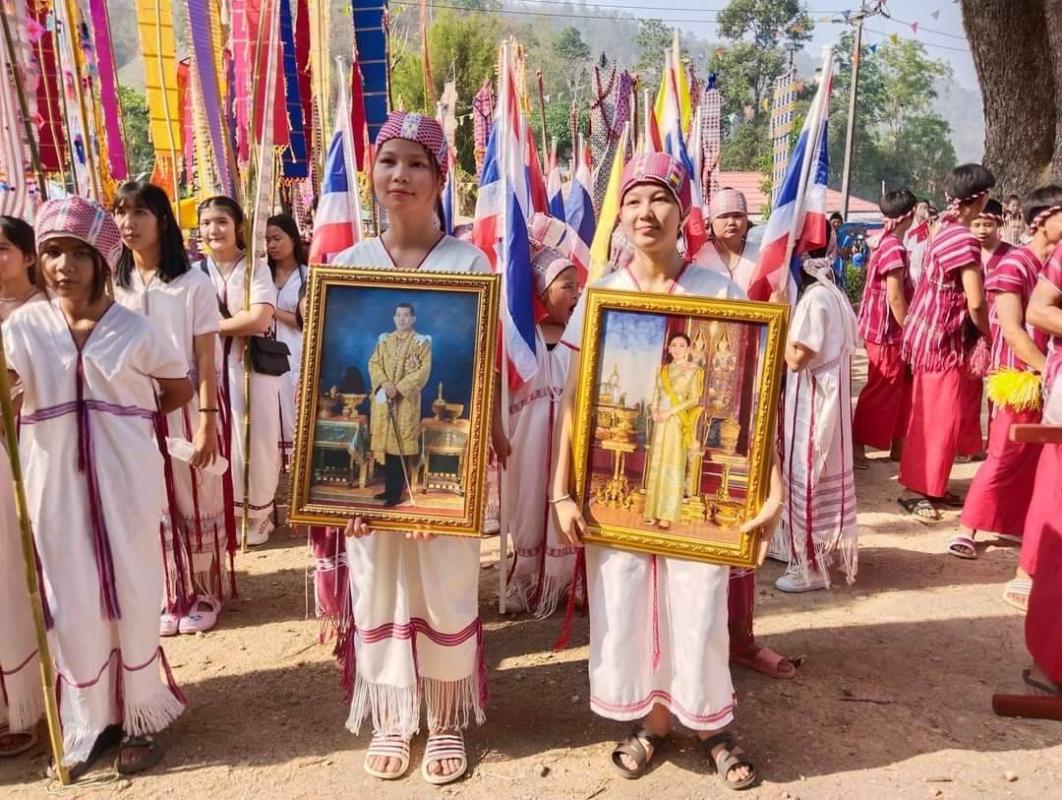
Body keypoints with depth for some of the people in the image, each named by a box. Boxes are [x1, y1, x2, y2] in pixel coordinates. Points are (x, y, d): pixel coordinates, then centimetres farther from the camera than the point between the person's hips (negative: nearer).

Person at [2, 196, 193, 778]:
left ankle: (141, 719, 24)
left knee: (130, 598, 8)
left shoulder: (135, 330, -3)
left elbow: (180, 390, 9)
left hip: (125, 480, -1)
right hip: (54, 482, 2)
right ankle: (89, 722, 26)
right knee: (72, 605, 9)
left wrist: (124, 421, 5)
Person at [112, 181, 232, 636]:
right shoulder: (114, 285, 4)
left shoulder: (192, 284, -8)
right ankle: (171, 596, 26)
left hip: (187, 406, -4)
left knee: (197, 499, 7)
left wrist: (206, 423, -13)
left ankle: (206, 592, 24)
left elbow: (206, 361, -9)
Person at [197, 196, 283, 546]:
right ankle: (232, 512, 25)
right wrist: (240, 318, -8)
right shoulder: (196, 272, 5)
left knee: (259, 441, 3)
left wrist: (214, 324, -8)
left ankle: (258, 512, 21)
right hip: (213, 367, 2)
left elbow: (259, 321, -14)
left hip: (254, 366, -2)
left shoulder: (257, 269, -3)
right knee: (223, 441, 7)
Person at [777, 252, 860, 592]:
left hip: (811, 401, -9)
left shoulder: (813, 298, -20)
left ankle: (810, 566, 9)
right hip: (831, 397, 10)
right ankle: (825, 550, 31)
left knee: (807, 475, 0)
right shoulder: (835, 295, 9)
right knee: (824, 473, 18)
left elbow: (796, 358, -22)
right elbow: (849, 344, 14)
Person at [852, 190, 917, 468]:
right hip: (888, 330, -9)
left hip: (883, 327, 9)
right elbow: (895, 298, -21)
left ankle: (898, 443, 25)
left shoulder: (884, 242, 11)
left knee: (900, 388, 16)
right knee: (881, 391, -3)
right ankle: (857, 446, 3)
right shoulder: (895, 248, -18)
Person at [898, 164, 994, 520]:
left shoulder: (946, 230, 10)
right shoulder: (964, 239, -18)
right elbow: (976, 303, -19)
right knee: (937, 418, -3)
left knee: (942, 415, 14)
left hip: (935, 333, 9)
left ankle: (930, 485, 23)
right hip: (941, 337, -9)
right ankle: (917, 490, 5)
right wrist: (990, 336, -5)